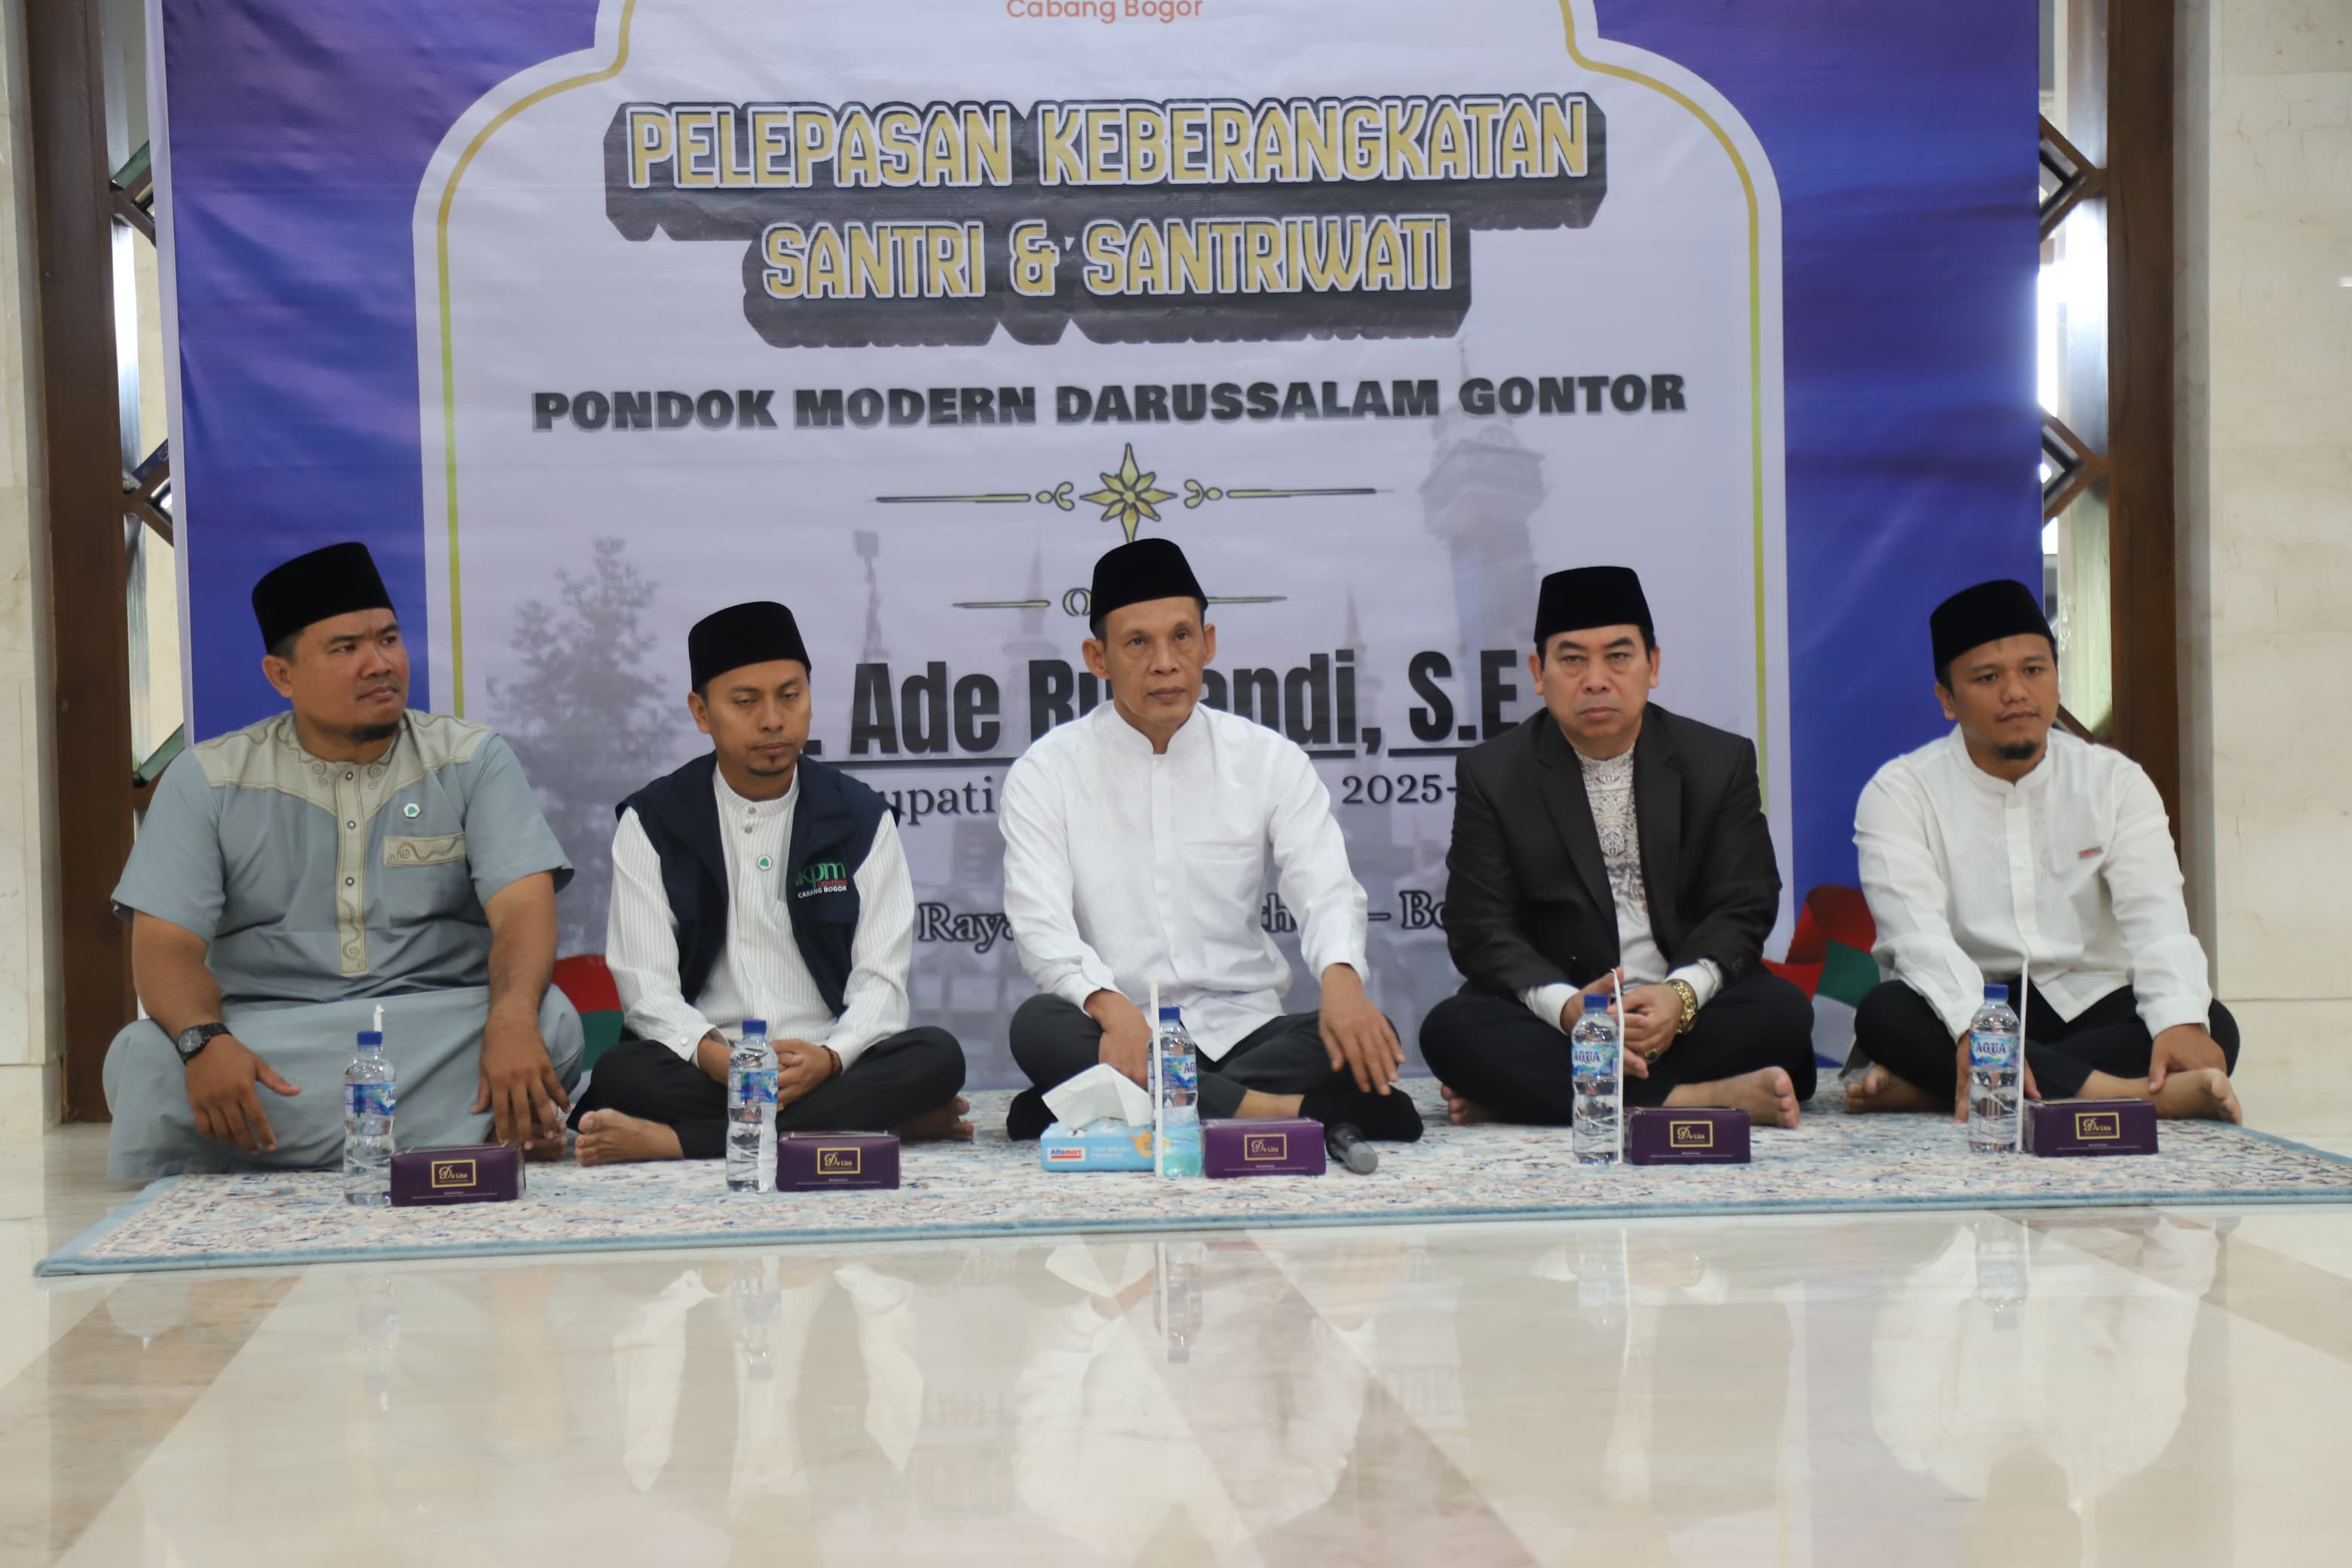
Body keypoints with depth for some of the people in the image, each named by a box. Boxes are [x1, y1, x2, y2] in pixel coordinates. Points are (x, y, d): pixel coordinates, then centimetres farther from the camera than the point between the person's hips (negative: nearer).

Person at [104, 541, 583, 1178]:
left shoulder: (472, 760, 5)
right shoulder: (208, 779, 6)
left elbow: (524, 909, -8)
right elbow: (165, 942, -2)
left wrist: (513, 1021, -31)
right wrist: (203, 1042, -26)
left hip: (442, 1026, 0)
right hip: (264, 1036, 1)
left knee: (548, 1024, -31)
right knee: (149, 1062, -30)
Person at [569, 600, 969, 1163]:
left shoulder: (862, 820, 8)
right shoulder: (651, 823, 6)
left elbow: (881, 982, 0)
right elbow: (646, 987, -3)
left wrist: (829, 1057, -23)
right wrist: (710, 1053, -25)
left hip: (827, 1071, 2)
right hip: (703, 1073, -1)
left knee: (937, 1055, -30)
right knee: (620, 1073, -32)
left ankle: (677, 1138, -31)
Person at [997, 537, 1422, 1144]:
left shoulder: (1270, 760, 8)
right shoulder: (1046, 772, 2)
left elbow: (1327, 889, -3)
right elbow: (1040, 922, -10)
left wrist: (1341, 978, -28)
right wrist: (1110, 1006, -32)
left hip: (1243, 1031, 2)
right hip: (1118, 1038, -2)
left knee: (1370, 1041, -27)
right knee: (1038, 1026, -34)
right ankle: (1277, 1112, -34)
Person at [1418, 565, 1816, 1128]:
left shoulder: (1721, 761, 7)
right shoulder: (1490, 774, 4)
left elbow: (1742, 909, 1)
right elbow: (1481, 929, -4)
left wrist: (1683, 993, -21)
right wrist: (1566, 1007, -24)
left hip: (1683, 1013, 1)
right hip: (1552, 1018, -1)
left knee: (1782, 1012, -28)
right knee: (1451, 1029, -30)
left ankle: (1524, 1094, -28)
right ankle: (1698, 1099, -35)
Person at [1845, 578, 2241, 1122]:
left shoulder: (2115, 781, 6)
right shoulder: (1900, 792, -2)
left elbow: (2154, 913, -9)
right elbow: (1918, 931, -18)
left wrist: (2181, 1019, -30)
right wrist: (1971, 1030, -39)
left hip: (2086, 1007, 3)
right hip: (1959, 1011, -2)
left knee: (2213, 1026, -25)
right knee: (1885, 1013, -33)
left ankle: (1930, 1086, -35)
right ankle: (2131, 1094, -44)